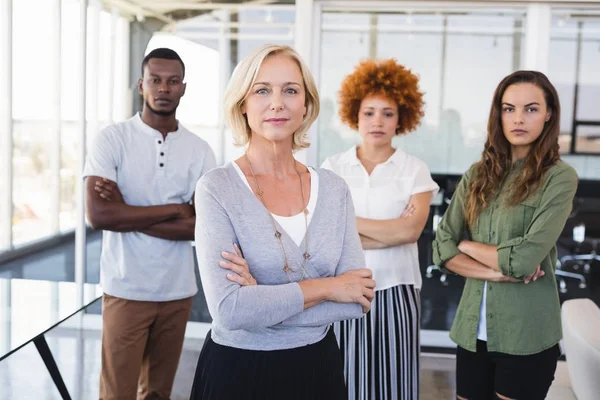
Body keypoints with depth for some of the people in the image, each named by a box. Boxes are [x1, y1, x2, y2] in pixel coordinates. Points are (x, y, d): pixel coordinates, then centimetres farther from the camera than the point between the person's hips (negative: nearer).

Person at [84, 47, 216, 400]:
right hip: (126, 289, -3)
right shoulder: (113, 139, -5)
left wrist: (127, 212, -13)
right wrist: (175, 209, -13)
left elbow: (204, 225, -8)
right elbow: (99, 215, -17)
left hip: (178, 291, 3)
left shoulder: (200, 150, 2)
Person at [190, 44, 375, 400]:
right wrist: (323, 288, -15)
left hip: (318, 366, 4)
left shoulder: (334, 188, -2)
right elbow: (229, 310, -22)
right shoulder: (217, 188, -13)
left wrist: (262, 300, -18)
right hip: (238, 370, -3)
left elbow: (360, 297, -8)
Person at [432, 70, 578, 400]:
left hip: (527, 335, -4)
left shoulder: (559, 177, -8)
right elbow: (441, 247, 1)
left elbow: (525, 259, -18)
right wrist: (495, 272, -13)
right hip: (473, 329, 4)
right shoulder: (477, 174, 5)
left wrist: (468, 245, -3)